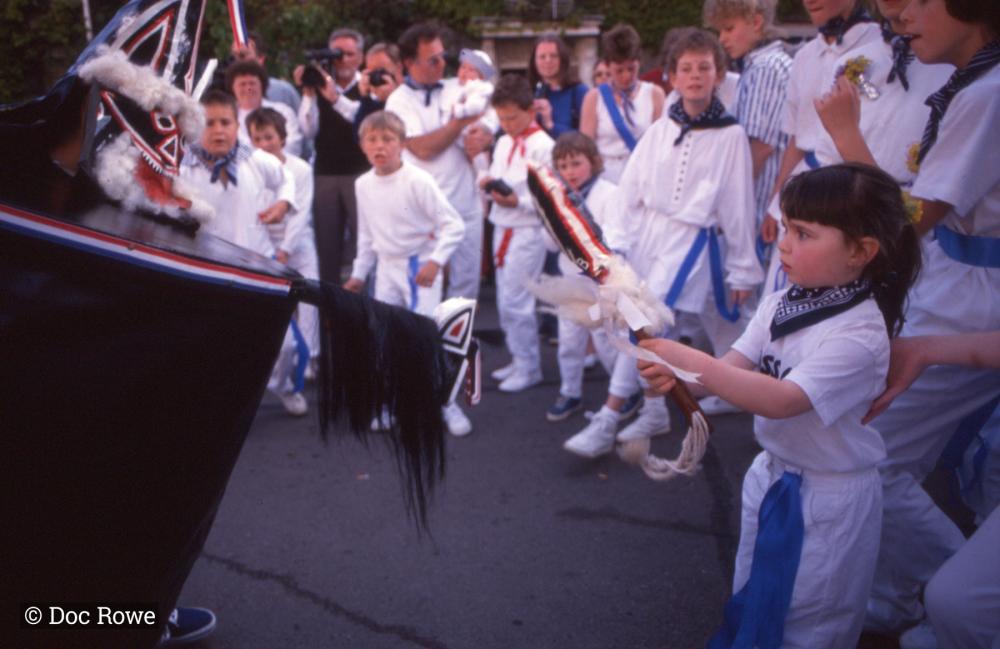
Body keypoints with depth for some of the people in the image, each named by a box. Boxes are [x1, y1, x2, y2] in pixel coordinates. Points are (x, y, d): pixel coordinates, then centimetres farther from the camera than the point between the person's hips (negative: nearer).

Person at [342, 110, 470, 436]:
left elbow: (453, 225, -17)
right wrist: (359, 273, 16)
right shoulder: (364, 184, 2)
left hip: (421, 267, -6)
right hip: (387, 267, 6)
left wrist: (435, 261, -27)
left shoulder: (417, 181, -17)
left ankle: (447, 404, 8)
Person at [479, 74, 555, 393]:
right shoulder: (503, 143, 12)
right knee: (505, 302, 13)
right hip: (501, 227, 8)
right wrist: (489, 183, -3)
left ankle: (529, 368, 7)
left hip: (527, 232, -8)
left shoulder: (543, 146, -12)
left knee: (516, 302, -6)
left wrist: (518, 201, -25)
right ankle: (519, 359, 25)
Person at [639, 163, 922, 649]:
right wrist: (676, 376, -27)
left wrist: (692, 362, -38)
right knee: (750, 603, 27)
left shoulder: (859, 335, -27)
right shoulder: (778, 305, -5)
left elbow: (782, 400, -35)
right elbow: (734, 369, -7)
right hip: (770, 475, 7)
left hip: (827, 499, -7)